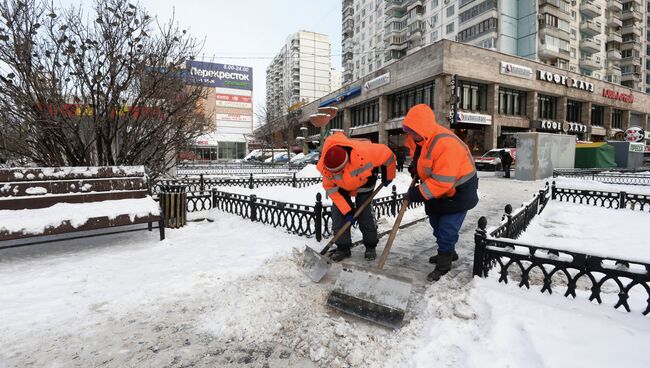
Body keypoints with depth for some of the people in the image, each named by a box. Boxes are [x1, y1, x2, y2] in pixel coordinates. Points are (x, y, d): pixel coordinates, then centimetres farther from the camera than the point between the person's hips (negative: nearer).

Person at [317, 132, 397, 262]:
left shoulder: (363, 152, -43)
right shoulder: (324, 166, -32)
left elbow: (387, 154, -25)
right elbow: (331, 189, -19)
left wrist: (388, 177, -9)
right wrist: (347, 211, -21)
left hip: (364, 182, -2)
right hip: (341, 185, 3)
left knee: (364, 214, -5)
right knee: (338, 214, -5)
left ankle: (371, 246, 16)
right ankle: (343, 247, 10)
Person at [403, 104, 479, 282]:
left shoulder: (445, 144, -35)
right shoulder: (418, 137, -7)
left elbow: (442, 181, -35)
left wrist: (420, 193, -29)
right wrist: (415, 165, 0)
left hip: (458, 191, -9)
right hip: (437, 191, 9)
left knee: (447, 229, -4)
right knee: (437, 225, 21)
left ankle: (443, 265, 14)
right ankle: (448, 252, 43)